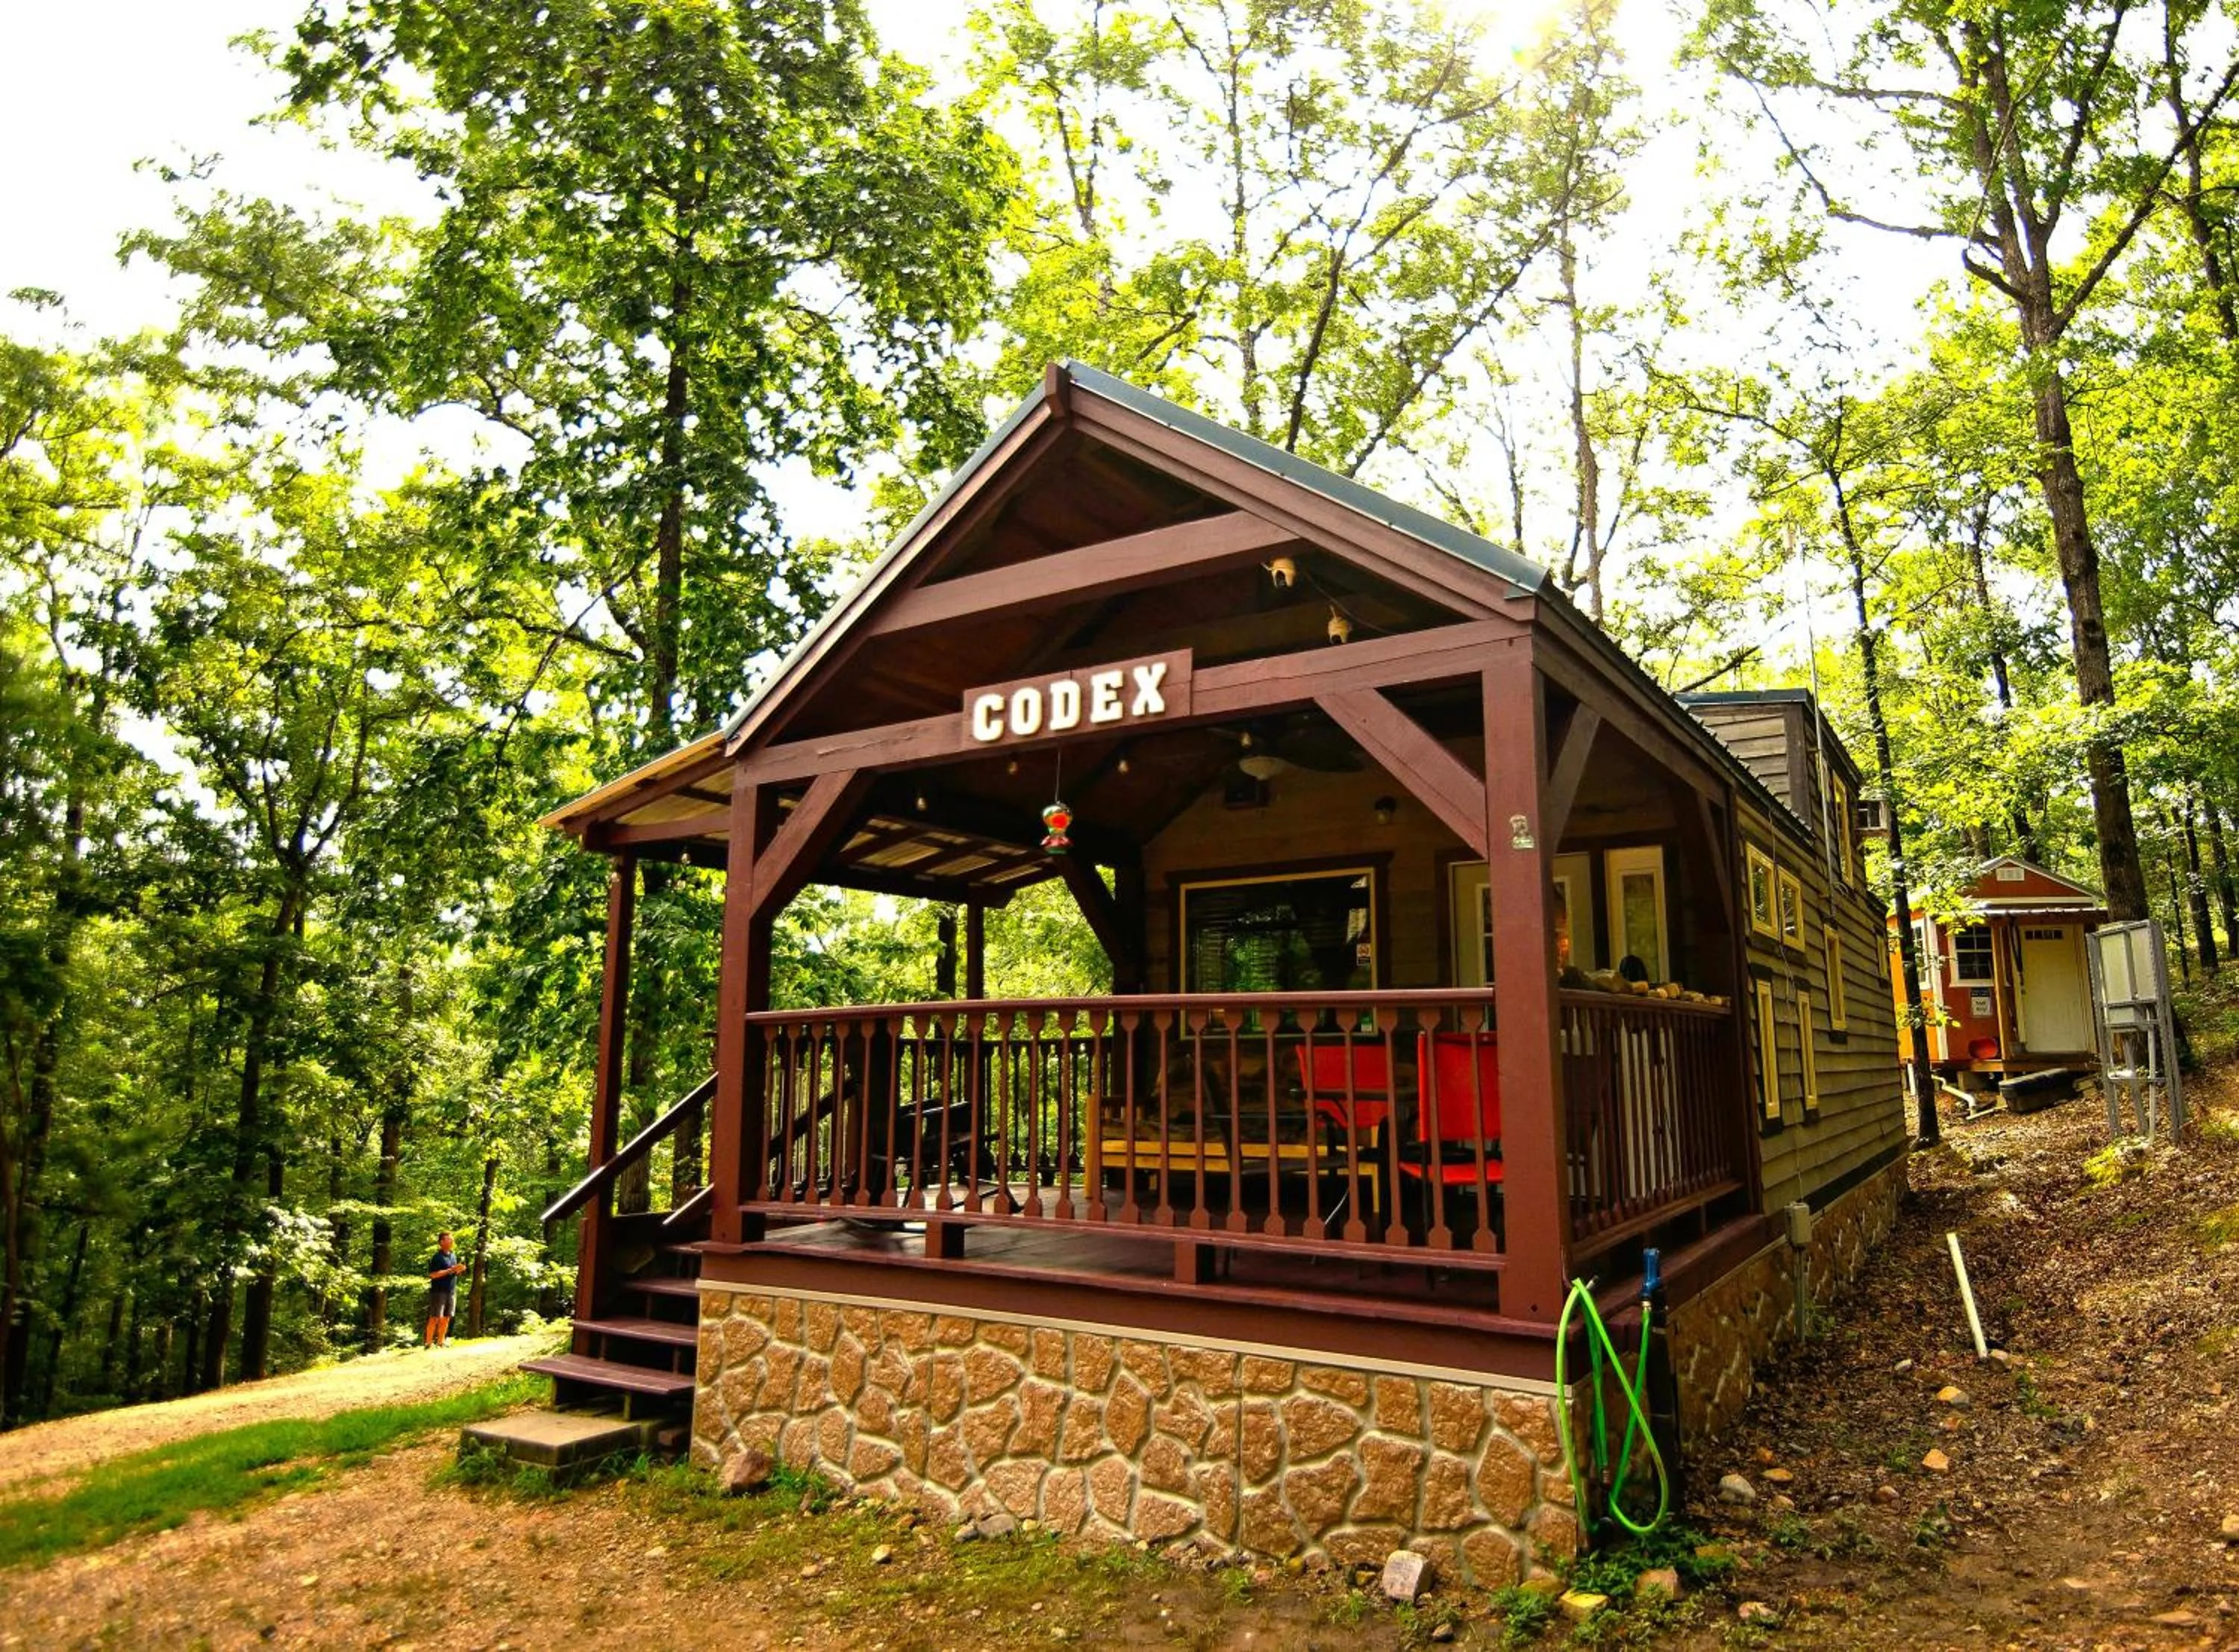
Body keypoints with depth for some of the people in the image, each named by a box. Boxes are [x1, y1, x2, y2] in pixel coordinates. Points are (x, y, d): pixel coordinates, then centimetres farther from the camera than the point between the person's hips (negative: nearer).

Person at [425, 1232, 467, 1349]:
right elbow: (433, 1274, -18)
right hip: (439, 1291, -7)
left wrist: (459, 1270, 2)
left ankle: (441, 1342, 15)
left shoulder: (453, 1255, 14)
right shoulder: (437, 1257, -10)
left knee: (446, 1318, 9)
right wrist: (451, 1270, -22)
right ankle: (428, 1343, 0)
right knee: (435, 1318, -6)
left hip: (451, 1291, 7)